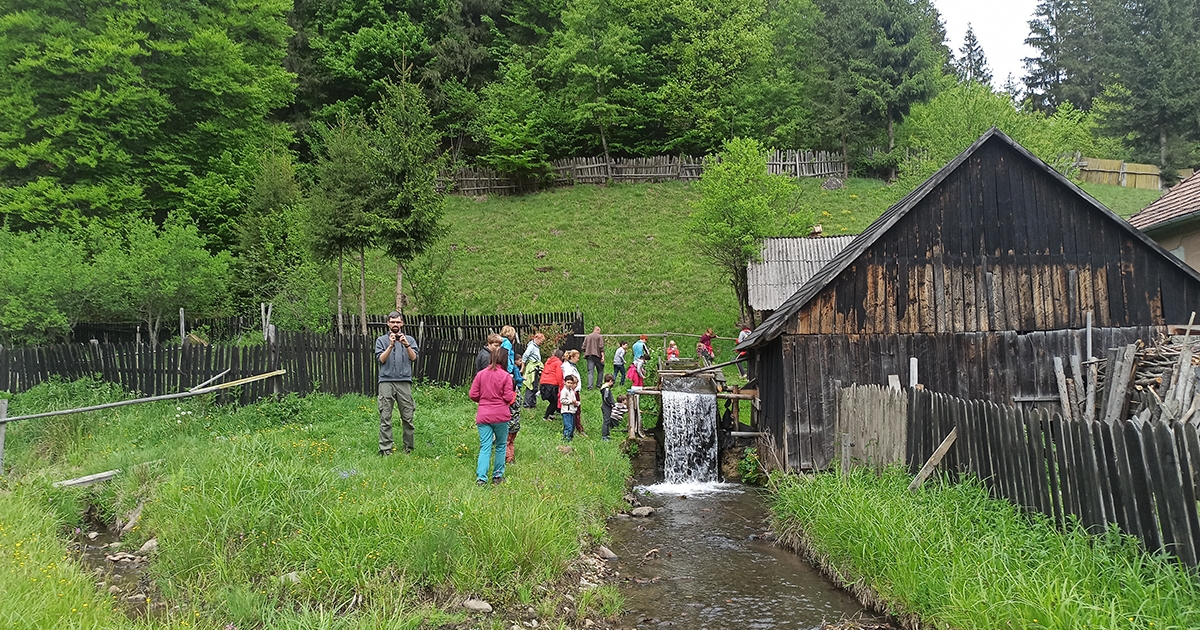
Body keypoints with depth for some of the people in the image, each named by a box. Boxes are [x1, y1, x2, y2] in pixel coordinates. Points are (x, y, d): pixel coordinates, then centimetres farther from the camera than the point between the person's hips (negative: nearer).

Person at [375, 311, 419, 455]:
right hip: (386, 381, -1)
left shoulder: (409, 339, 14)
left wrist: (406, 345, -14)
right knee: (385, 417, -5)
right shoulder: (381, 340, 12)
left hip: (404, 381, 1)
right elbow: (381, 359, 0)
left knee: (408, 417, 0)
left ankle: (409, 447, 11)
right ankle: (385, 448, -3)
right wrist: (391, 345, -13)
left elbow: (414, 358, 1)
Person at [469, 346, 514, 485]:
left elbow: (473, 395, 3)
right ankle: (498, 476, 20)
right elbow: (509, 398, -9)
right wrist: (514, 394, 13)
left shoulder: (480, 374, 2)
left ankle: (481, 477, -10)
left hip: (483, 416, 2)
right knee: (500, 445, 14)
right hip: (500, 416, -2)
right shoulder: (505, 376, -7)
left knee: (485, 447, 2)